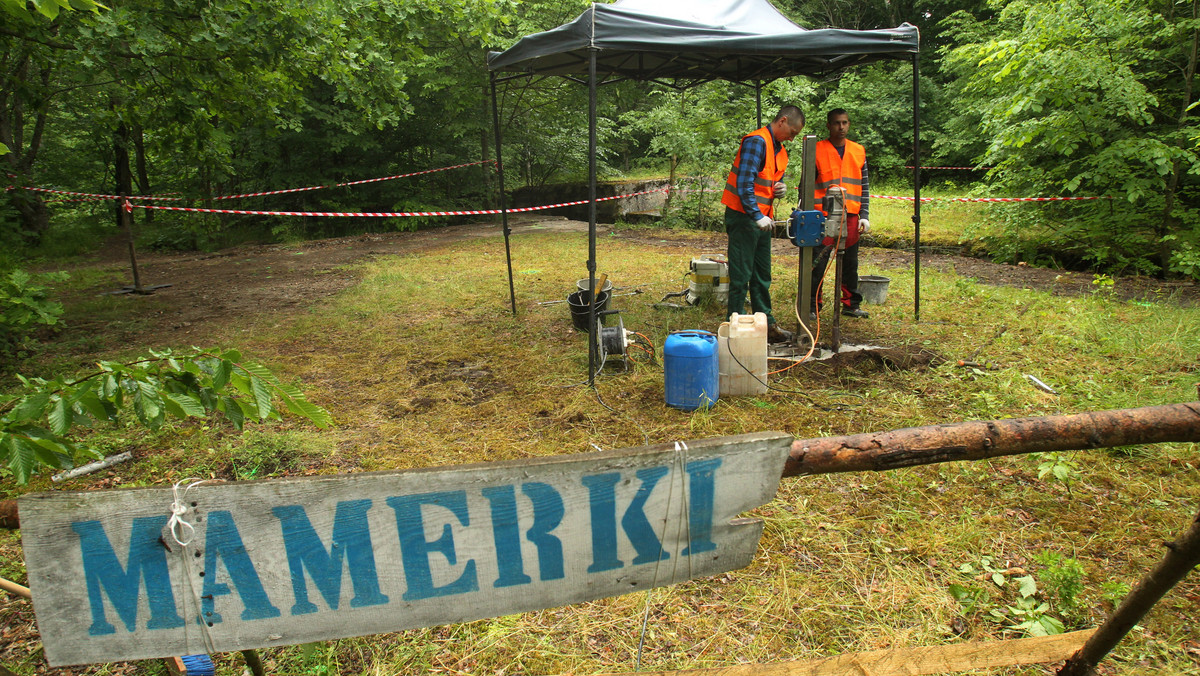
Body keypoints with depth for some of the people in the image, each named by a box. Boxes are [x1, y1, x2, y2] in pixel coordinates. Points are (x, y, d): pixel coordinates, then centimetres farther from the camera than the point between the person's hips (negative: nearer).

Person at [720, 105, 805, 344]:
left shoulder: (780, 150, 16)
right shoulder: (756, 141, -13)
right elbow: (744, 183, -20)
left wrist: (781, 187, 3)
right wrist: (757, 216, -21)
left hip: (762, 219, 10)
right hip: (743, 217, -9)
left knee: (762, 276, 14)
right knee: (741, 276, -5)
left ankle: (766, 324, 22)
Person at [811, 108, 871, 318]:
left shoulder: (859, 151, 11)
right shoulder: (817, 150, -1)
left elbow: (864, 186, 13)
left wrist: (864, 215, 5)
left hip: (851, 216, 4)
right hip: (823, 215, -4)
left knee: (850, 262, 11)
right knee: (818, 263, -4)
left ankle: (851, 304, 22)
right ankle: (812, 306, 5)